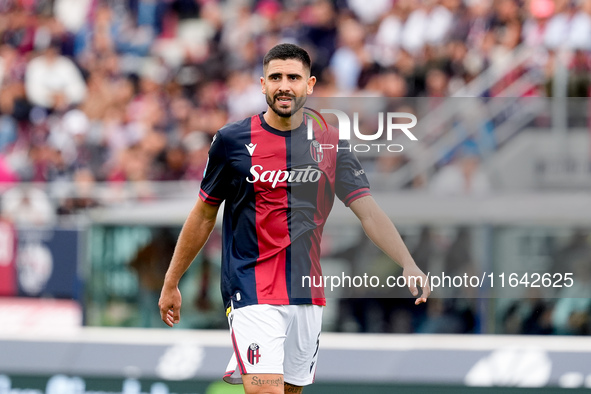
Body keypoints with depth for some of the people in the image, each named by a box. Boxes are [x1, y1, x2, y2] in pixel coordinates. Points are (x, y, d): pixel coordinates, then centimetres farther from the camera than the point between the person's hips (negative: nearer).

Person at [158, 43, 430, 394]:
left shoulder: (330, 143, 4)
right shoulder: (232, 140, -2)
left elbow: (369, 212, -1)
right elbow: (204, 215, 9)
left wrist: (409, 264, -17)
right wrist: (171, 283, 12)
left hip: (307, 295, 3)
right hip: (252, 294, -3)